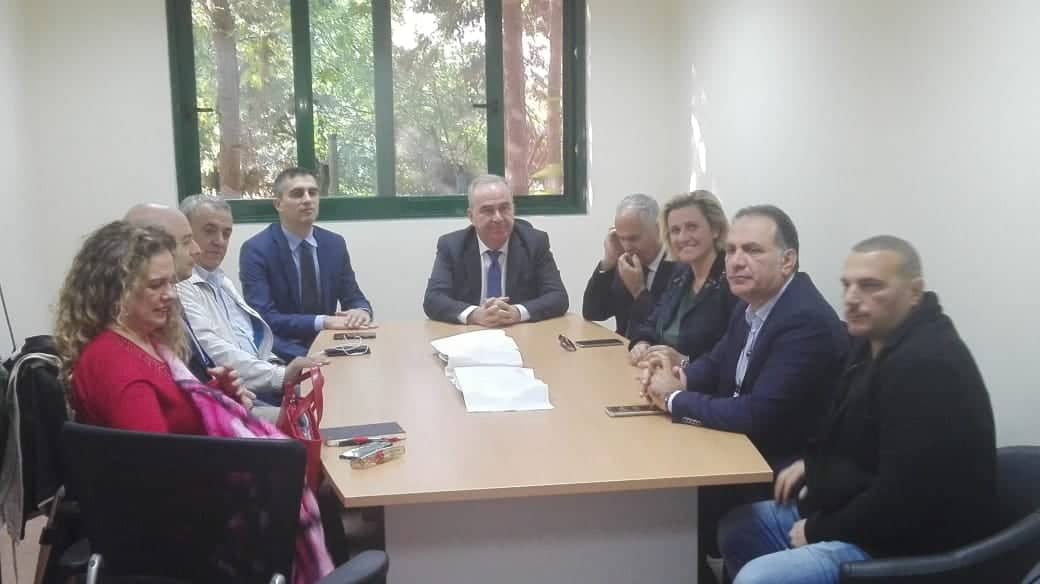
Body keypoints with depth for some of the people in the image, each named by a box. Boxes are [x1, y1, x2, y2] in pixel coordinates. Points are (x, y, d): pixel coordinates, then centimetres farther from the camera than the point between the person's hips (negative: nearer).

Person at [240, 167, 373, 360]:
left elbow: (354, 298, 9)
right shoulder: (256, 249, -9)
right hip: (285, 351, -5)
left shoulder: (334, 243, 6)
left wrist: (361, 311, -16)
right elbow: (264, 319, -17)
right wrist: (323, 322, -28)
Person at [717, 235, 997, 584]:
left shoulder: (928, 365, -25)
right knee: (738, 527, 16)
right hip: (861, 514, 10)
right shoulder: (875, 343, 7)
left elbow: (904, 497, -29)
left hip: (904, 544, -10)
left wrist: (820, 531, -16)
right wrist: (813, 462, 8)